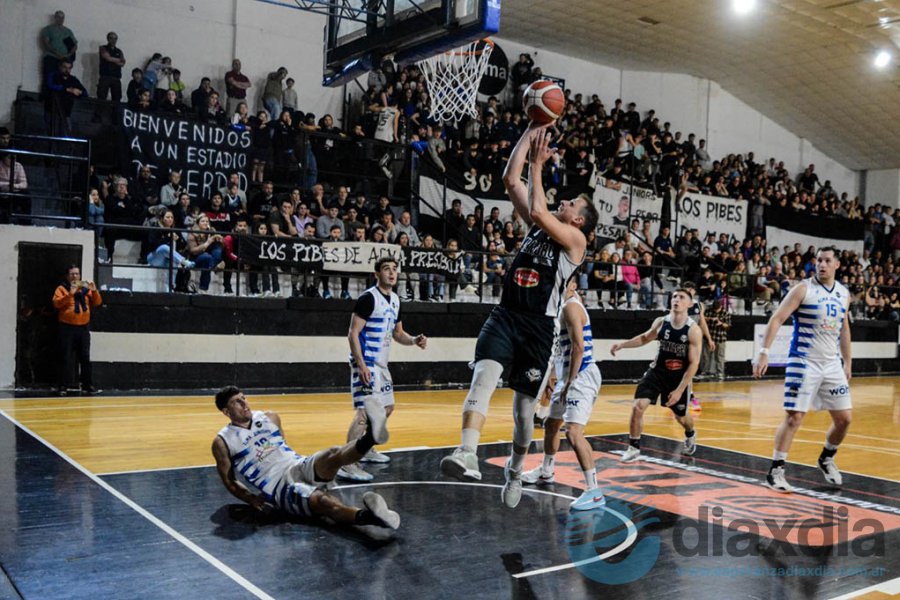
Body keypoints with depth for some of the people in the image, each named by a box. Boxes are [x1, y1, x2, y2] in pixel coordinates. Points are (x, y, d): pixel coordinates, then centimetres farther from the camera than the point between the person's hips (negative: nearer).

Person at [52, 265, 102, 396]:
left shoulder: (86, 289, 12)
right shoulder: (62, 289, 2)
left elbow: (97, 303, 7)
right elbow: (56, 303, -13)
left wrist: (94, 291, -10)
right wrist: (70, 294, -23)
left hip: (83, 328, 3)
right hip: (67, 328, -3)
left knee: (85, 357, 5)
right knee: (67, 358, -4)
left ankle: (88, 385, 10)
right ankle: (65, 386, -1)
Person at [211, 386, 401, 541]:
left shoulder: (270, 418, 16)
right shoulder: (222, 442, 3)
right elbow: (229, 481, 7)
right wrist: (253, 500, -5)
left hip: (299, 466, 5)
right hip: (279, 486, -5)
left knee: (332, 455, -29)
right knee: (321, 500, -35)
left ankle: (368, 437, -61)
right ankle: (367, 518, -62)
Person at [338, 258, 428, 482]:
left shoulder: (395, 300, 11)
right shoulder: (368, 298, -15)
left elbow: (397, 333, 20)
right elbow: (353, 334, -18)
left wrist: (414, 340, -1)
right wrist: (361, 366, -25)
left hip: (381, 364, 10)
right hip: (366, 364, -10)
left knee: (386, 407, 20)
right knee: (366, 411, -17)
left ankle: (366, 450, 36)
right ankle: (346, 464, -15)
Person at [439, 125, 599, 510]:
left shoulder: (575, 239, 1)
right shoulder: (539, 227, 17)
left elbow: (538, 210, -16)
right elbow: (511, 179, 14)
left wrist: (537, 165, -7)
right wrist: (532, 132, 12)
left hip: (538, 326, -4)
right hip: (505, 316, 4)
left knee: (524, 410, 7)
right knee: (483, 377, -25)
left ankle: (515, 469, 32)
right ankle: (468, 455, -39)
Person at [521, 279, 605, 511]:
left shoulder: (571, 306, -14)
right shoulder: (565, 306, 16)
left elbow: (579, 347, -23)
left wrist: (569, 383, -23)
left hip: (581, 377, -11)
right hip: (568, 377, 11)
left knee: (573, 433, -19)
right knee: (551, 424, 23)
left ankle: (594, 492, -16)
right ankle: (546, 472, 43)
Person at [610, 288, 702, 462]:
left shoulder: (693, 330, -20)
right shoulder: (661, 322, -9)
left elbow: (694, 363, -18)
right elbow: (645, 338, 12)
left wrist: (679, 390, -22)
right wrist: (622, 344, 0)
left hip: (679, 376, -2)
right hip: (657, 371, 2)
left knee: (681, 416, 17)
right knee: (638, 406, -15)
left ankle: (690, 435, 54)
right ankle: (634, 448, 0)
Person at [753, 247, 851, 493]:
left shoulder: (843, 293, 10)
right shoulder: (803, 289, -8)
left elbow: (844, 328, 21)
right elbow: (776, 319, -13)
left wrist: (847, 362, 19)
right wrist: (764, 352, -22)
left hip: (832, 364, 6)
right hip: (803, 363, -6)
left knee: (844, 418, 8)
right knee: (794, 417, -8)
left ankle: (826, 459, 32)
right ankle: (775, 471, 0)